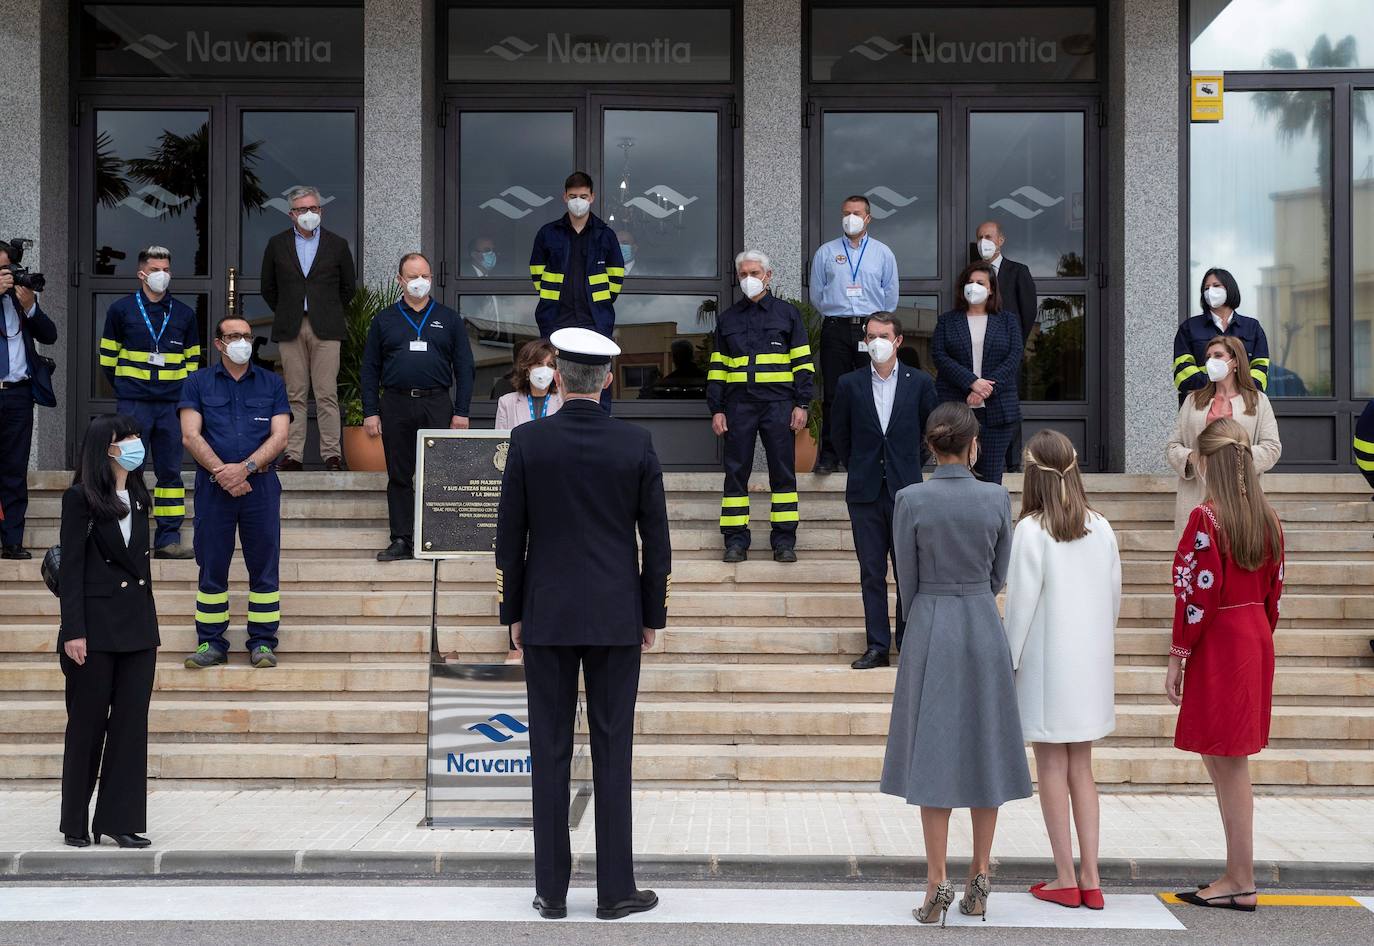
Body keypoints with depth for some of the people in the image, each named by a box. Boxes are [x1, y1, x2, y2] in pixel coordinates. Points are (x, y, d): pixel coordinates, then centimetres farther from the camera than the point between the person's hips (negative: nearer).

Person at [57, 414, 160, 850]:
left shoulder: (138, 496, 12)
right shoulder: (80, 498, -7)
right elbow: (70, 568, -10)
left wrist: (150, 624, 15)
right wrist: (73, 631, -15)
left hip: (138, 627, 6)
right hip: (97, 625, -6)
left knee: (132, 723, 3)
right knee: (88, 723, 4)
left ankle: (121, 819, 9)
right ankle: (76, 823, 16)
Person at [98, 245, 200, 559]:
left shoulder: (184, 314, 10)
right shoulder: (121, 309, 3)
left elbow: (192, 358, 17)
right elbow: (108, 356, 10)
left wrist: (185, 392, 9)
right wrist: (125, 388, 11)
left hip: (172, 404, 2)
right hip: (132, 404, -2)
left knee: (170, 471, 3)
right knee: (130, 470, -3)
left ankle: (169, 539, 8)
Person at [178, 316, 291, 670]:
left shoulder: (272, 384, 10)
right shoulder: (198, 383, 8)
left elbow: (279, 437, 0)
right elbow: (191, 435, -2)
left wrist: (245, 467, -14)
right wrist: (221, 472, -14)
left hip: (260, 484, 1)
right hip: (213, 486, 0)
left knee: (264, 566, 1)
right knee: (212, 567, 3)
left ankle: (263, 641, 7)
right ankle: (211, 643, 10)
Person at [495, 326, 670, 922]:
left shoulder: (528, 441, -5)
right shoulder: (636, 444, -3)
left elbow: (509, 536, -2)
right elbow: (656, 539, -1)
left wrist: (513, 612, 8)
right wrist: (653, 615, 8)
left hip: (547, 616, 0)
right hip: (616, 618, 0)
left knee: (550, 754, 6)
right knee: (612, 753, 5)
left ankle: (552, 890, 10)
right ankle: (615, 889, 8)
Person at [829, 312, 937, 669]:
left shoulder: (920, 383, 2)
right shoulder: (849, 384, 3)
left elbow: (931, 430, 13)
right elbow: (841, 435, 13)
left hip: (906, 489, -1)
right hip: (865, 491, 1)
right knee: (871, 572, 4)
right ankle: (877, 646, 9)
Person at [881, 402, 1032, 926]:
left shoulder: (911, 499, -9)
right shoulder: (997, 498, -3)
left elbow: (907, 579, -2)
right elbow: (998, 576, 7)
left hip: (930, 627, -2)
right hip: (984, 627, 2)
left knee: (933, 754, 2)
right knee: (983, 750, 9)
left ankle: (938, 884, 0)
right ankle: (979, 883, 14)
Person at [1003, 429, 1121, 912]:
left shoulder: (1031, 531, -14)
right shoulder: (1101, 529, 1)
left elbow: (1021, 602, -13)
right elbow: (1114, 598, 6)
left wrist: (1009, 662, -5)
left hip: (1046, 665, -5)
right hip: (1090, 665, 5)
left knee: (1052, 767, 5)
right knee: (1082, 767, 13)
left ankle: (1065, 878, 9)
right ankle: (1090, 877, 12)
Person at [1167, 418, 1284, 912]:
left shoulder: (1206, 519, -16)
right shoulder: (1268, 519, 6)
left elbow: (1197, 596, -17)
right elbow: (1274, 593, 11)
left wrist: (1177, 658, -10)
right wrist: (1259, 639, 20)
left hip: (1218, 647, -8)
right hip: (1257, 642, 8)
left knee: (1227, 765, 0)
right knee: (1229, 764, 15)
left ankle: (1242, 883, 7)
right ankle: (1236, 877, 20)